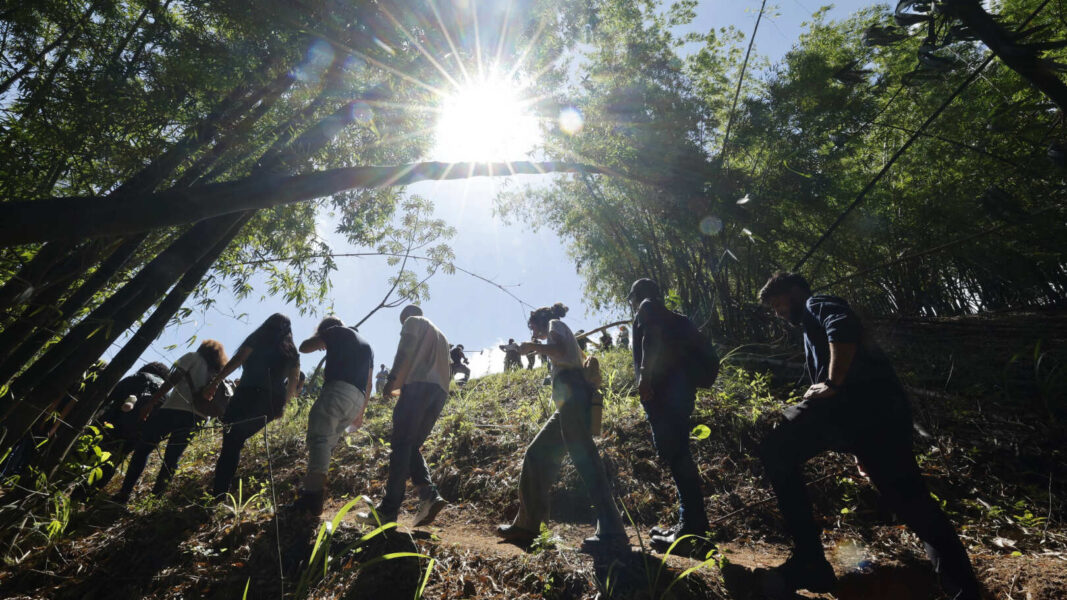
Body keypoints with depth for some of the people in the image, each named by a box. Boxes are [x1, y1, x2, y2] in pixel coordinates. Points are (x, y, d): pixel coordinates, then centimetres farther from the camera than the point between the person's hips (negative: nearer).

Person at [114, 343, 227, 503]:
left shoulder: (193, 358, 9)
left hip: (174, 409, -4)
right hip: (196, 418, 4)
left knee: (142, 449, 6)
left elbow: (172, 380, -3)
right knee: (172, 459, 14)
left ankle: (124, 494, 1)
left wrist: (150, 403, -6)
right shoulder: (219, 374, 20)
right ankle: (155, 497, 8)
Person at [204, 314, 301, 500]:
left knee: (230, 442, -1)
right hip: (272, 403, 4)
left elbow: (236, 361, -4)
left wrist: (214, 383, -4)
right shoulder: (292, 352, 19)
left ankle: (218, 493, -9)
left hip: (249, 394, -4)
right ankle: (222, 491, 11)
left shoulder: (258, 339, 9)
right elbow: (294, 380, 11)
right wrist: (282, 404, 17)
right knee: (237, 441, 16)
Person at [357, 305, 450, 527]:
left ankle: (388, 510, -11)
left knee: (400, 445, -8)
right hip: (440, 392, 7)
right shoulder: (440, 335, 35)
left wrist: (392, 379, -8)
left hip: (418, 385, -7)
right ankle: (429, 494, -10)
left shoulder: (413, 321, 14)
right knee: (412, 447, 10)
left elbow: (405, 350, -5)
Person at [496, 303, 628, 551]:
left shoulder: (555, 324, 8)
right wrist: (537, 350, 27)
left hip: (572, 395, -10)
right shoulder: (561, 334, 34)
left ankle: (612, 532, -18)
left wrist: (533, 345, -2)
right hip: (568, 404, 10)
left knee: (585, 460, -16)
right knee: (536, 456, 10)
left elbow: (560, 350, -14)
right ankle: (526, 525, 13)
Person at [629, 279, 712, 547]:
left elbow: (651, 337, -16)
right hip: (680, 388, 9)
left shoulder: (648, 307, 4)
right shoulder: (671, 317, 29)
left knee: (674, 454, -10)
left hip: (662, 389, -9)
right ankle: (692, 523, 18)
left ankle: (691, 526, -8)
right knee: (678, 454, 12)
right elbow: (677, 348, 22)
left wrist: (645, 375, -24)